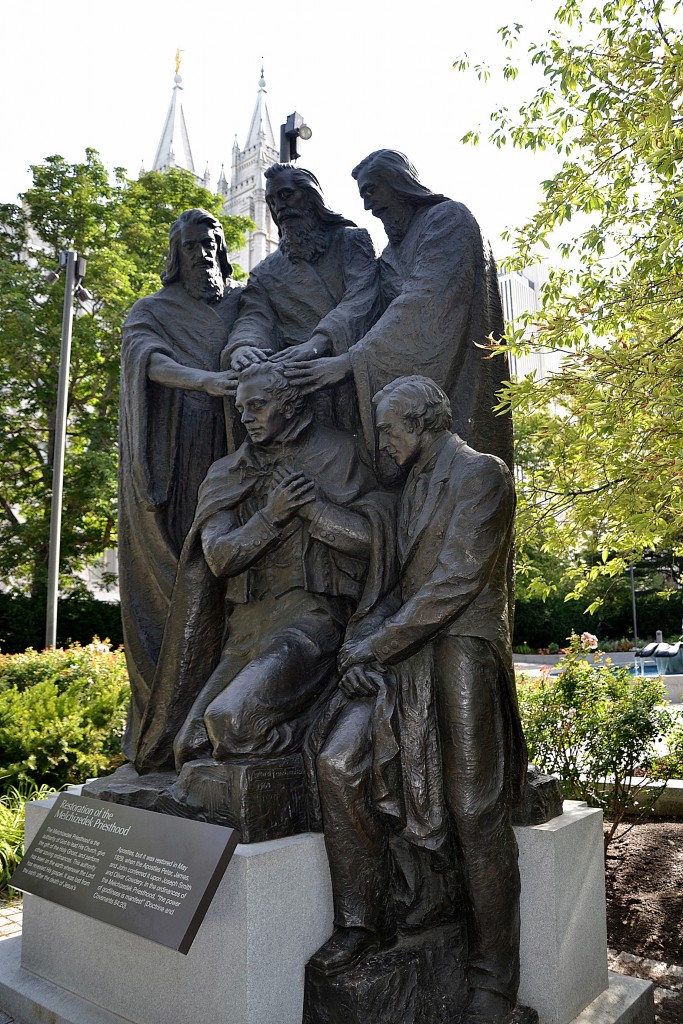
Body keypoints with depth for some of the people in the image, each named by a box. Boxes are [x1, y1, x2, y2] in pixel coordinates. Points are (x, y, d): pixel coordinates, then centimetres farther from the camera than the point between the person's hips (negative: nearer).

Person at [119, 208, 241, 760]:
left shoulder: (244, 303, 20)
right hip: (167, 463, -2)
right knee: (165, 580, -3)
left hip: (225, 460, 2)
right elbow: (149, 359, -9)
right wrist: (204, 380, -29)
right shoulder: (151, 312, 11)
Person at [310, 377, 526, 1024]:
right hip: (408, 653, 7)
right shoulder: (414, 486, 21)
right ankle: (362, 921, 7)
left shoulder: (482, 474, -5)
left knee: (477, 815, -2)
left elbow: (455, 582, -15)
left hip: (464, 652, -7)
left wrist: (374, 646, -13)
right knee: (338, 762, -10)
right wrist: (361, 637, -1)